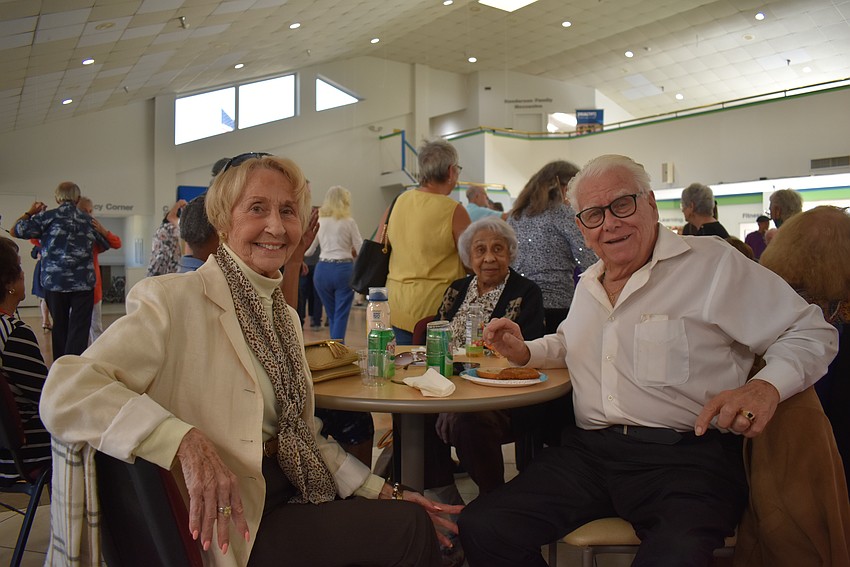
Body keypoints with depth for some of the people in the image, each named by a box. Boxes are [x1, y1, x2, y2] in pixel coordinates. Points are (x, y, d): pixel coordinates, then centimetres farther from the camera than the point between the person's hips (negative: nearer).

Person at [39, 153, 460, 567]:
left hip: (295, 498, 7)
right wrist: (186, 442, -34)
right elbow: (64, 393, -23)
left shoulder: (284, 315, 11)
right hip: (231, 524, -7)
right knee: (409, 529, -13)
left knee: (416, 520, -8)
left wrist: (381, 492, 7)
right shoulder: (176, 300, -13)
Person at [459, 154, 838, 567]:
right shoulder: (588, 284, 20)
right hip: (589, 451, 5)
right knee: (481, 527, -13)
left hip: (688, 455, -5)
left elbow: (812, 332, 1)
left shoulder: (713, 264, 0)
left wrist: (767, 386, -19)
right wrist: (525, 352, 17)